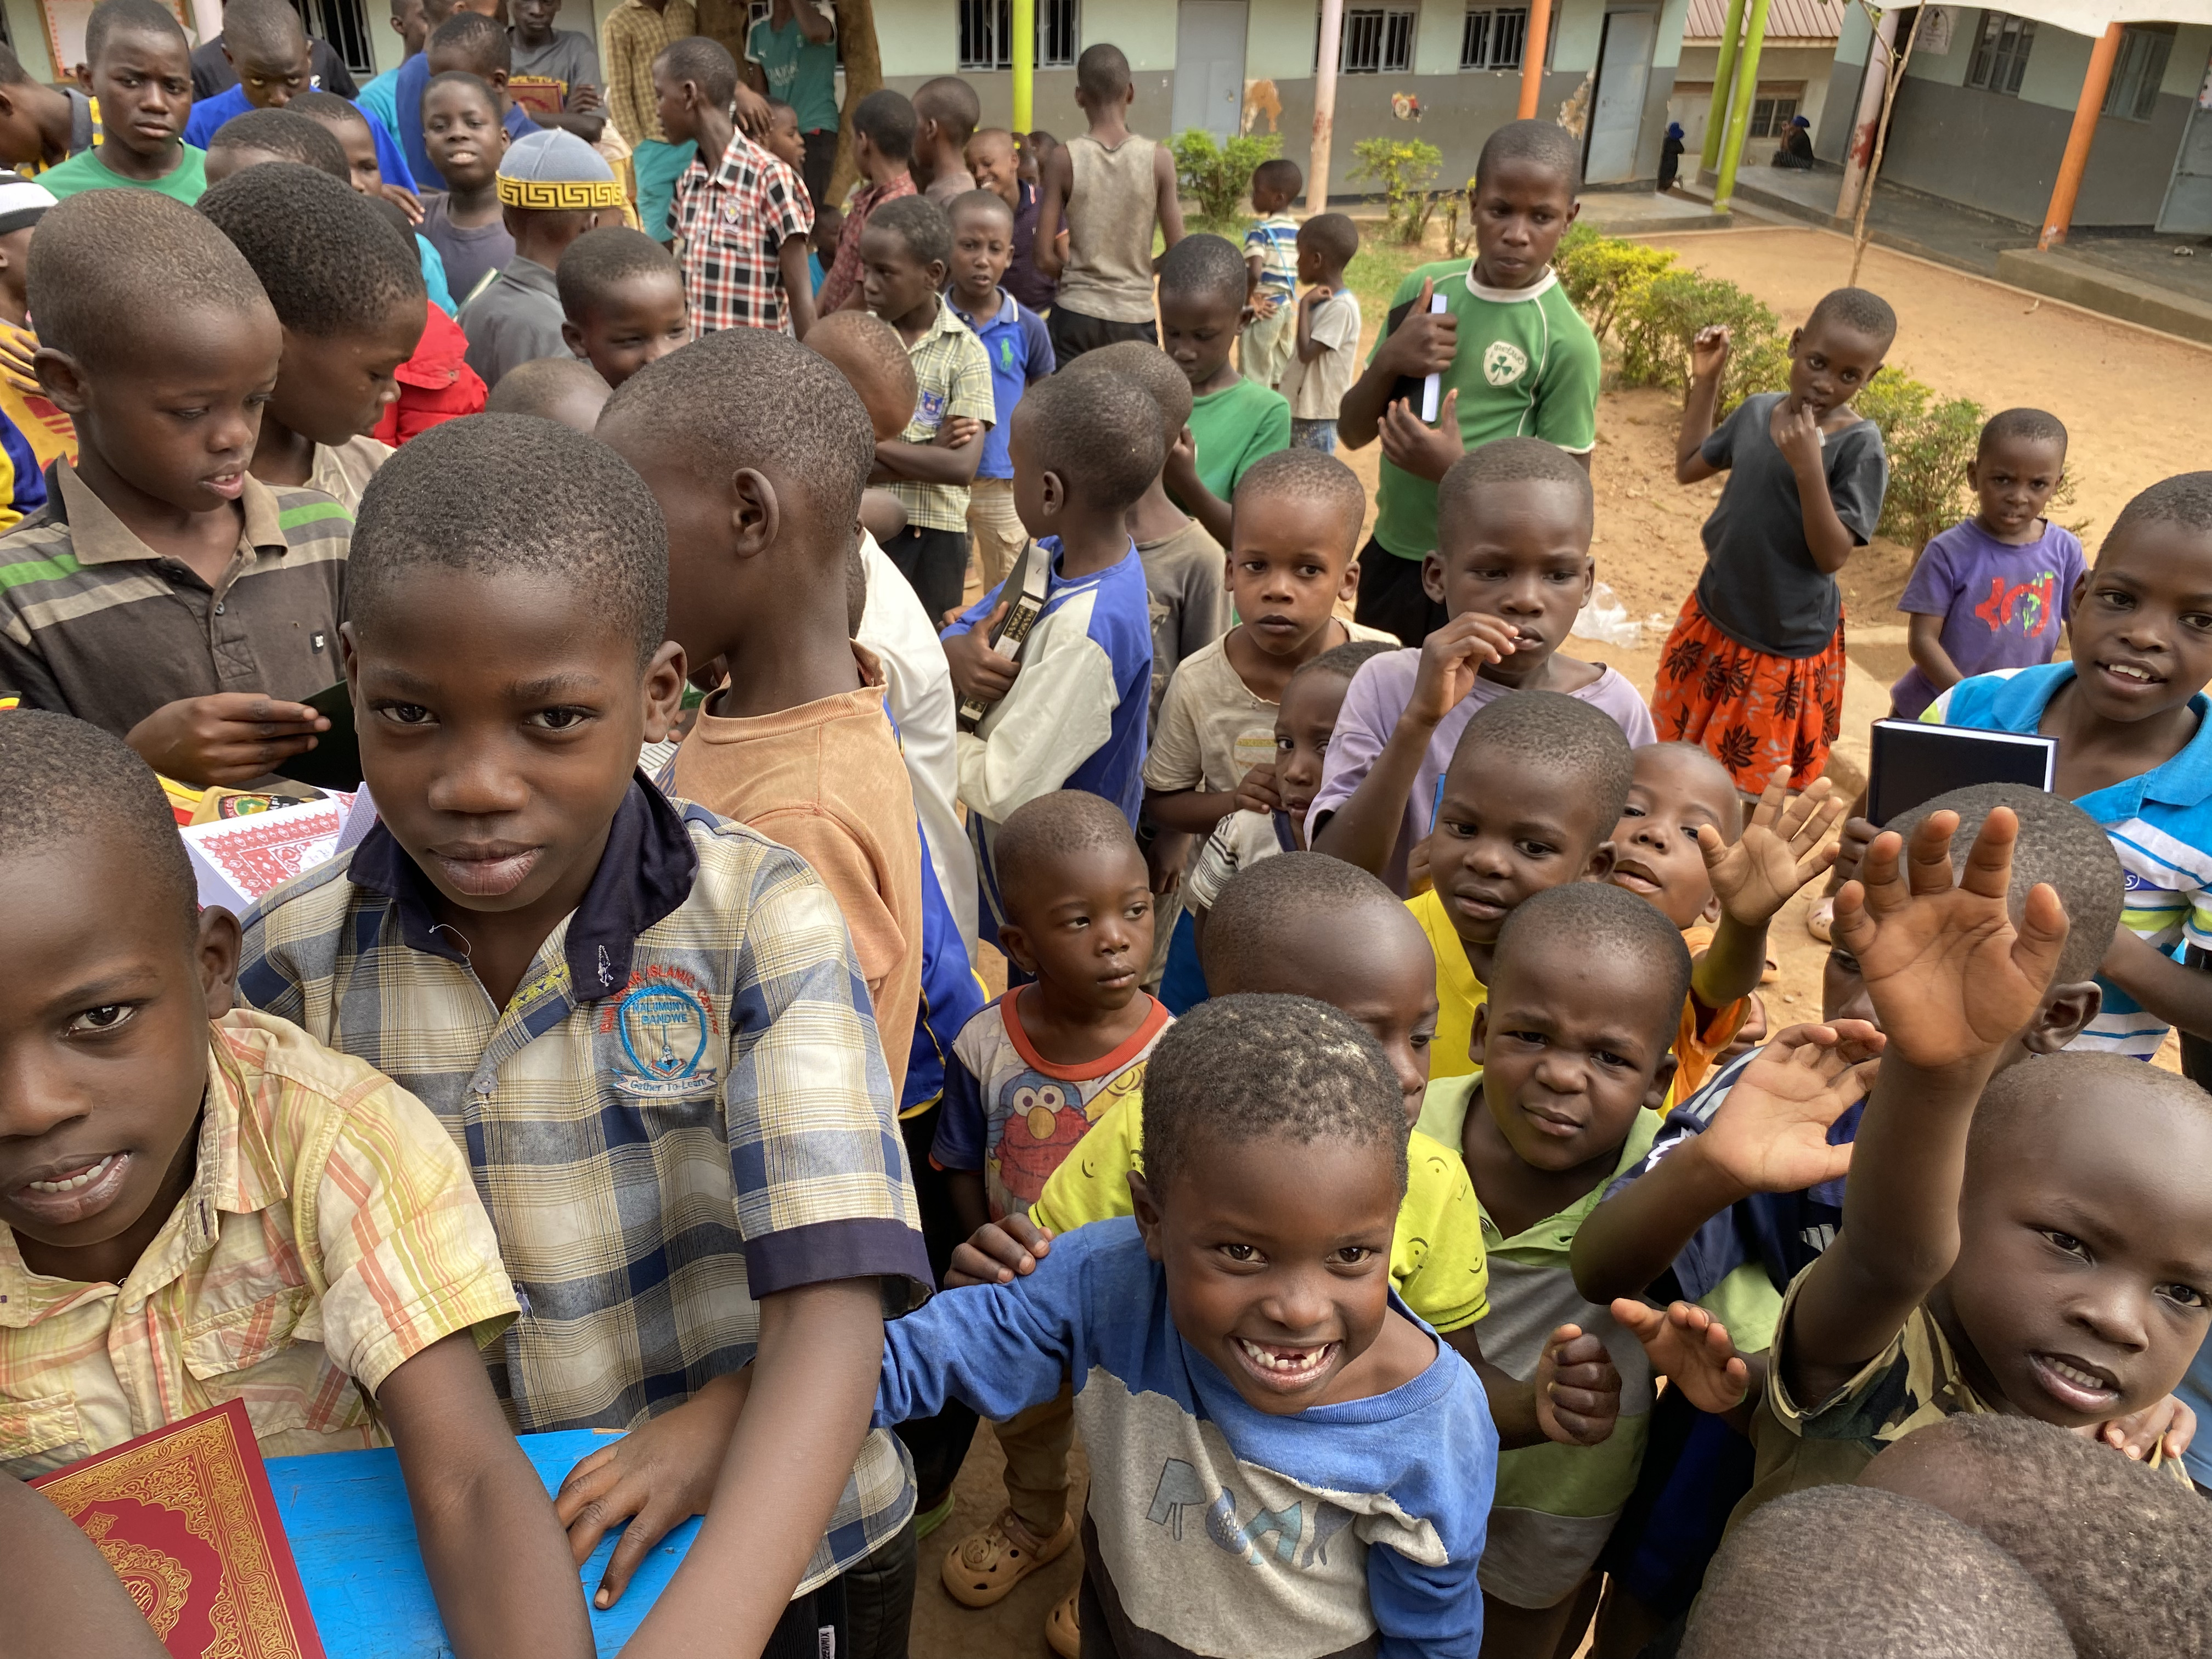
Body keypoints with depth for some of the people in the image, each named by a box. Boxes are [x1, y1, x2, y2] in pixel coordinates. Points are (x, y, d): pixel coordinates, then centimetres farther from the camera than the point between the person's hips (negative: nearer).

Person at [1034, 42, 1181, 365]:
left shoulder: (1063, 159, -6)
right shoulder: (1159, 158, -5)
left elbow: (1045, 257, -6)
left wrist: (1078, 276, 13)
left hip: (1076, 315, 0)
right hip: (1135, 317, 0)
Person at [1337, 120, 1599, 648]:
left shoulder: (1566, 341, -15)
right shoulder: (1422, 289, -1)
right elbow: (1353, 433, 4)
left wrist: (1458, 467, -26)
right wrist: (1388, 361, -15)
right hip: (1388, 556, 5)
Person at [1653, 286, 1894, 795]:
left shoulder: (1860, 446, -18)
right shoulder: (1757, 410, -3)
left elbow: (1832, 555, -22)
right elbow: (1688, 468, 12)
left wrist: (1807, 466, -33)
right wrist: (1705, 381, 4)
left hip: (1788, 644, -5)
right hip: (1713, 620, 6)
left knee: (1753, 782, 8)